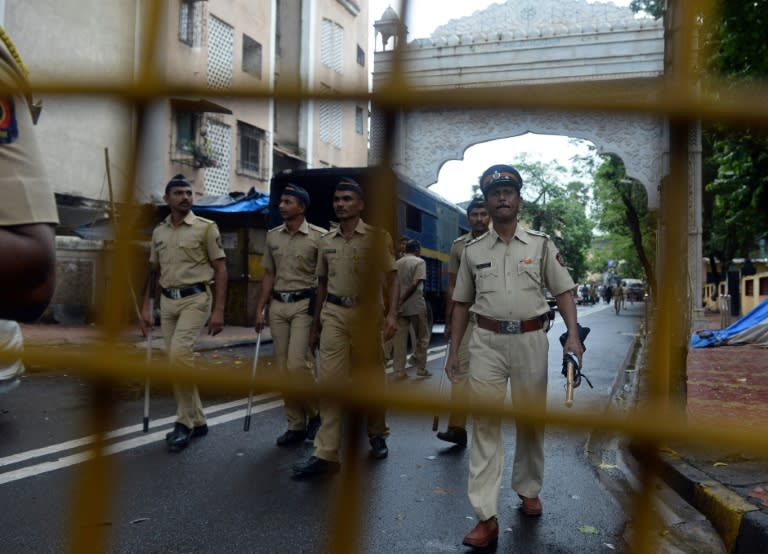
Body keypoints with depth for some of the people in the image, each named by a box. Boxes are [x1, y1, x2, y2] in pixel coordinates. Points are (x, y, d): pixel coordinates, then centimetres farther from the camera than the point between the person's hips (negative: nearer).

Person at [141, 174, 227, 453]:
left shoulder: (206, 227, -4)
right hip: (168, 301, 6)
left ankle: (185, 421, -8)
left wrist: (218, 310, -12)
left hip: (195, 298, -6)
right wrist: (146, 307, 12)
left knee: (179, 352, -22)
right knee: (176, 359, 7)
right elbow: (154, 272, 17)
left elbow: (220, 269, -6)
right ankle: (196, 421, 20)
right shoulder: (159, 231, 11)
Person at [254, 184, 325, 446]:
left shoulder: (319, 236, -5)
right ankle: (296, 425, 16)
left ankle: (316, 413, 12)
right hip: (278, 305, 6)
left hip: (305, 304, -5)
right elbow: (269, 275, 14)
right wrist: (260, 309, 9)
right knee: (283, 367, 6)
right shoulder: (272, 236, 11)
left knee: (298, 363, -13)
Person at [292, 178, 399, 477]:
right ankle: (325, 453, -1)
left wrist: (392, 314, -16)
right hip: (334, 314, 3)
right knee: (329, 379, -4)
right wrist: (316, 323, 18)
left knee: (372, 379, 8)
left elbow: (392, 278, -2)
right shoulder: (326, 241, 12)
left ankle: (377, 435, 33)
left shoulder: (378, 237, 0)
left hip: (367, 313, -3)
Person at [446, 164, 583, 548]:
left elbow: (563, 291, 3)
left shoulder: (540, 244, 5)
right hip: (487, 341, 0)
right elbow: (462, 303, 11)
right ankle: (486, 517, -2)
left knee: (531, 419, 12)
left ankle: (528, 489, 34)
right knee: (485, 423, -5)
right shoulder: (473, 250, 8)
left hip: (530, 339, 0)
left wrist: (573, 335, -11)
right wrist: (454, 350, 7)